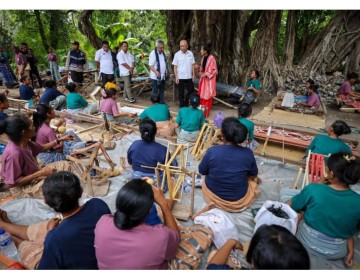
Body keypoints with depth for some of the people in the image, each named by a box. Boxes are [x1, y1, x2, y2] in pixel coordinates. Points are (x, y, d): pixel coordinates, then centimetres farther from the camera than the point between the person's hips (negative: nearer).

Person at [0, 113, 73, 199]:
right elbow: (11, 183, -29)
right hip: (23, 188, -9)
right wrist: (40, 173, -28)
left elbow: (42, 148, 15)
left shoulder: (25, 143, -7)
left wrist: (59, 140, 12)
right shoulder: (14, 153, -33)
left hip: (33, 175, 9)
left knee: (65, 165, 4)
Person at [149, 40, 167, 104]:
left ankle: (162, 102, 22)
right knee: (155, 91, -3)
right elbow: (151, 65, -17)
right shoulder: (153, 53, -11)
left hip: (163, 76, 7)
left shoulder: (163, 53, 11)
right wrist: (156, 72, -31)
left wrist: (166, 72, 15)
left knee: (162, 90, 13)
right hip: (155, 76, -7)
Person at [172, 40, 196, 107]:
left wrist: (193, 75, 2)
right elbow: (175, 67, -3)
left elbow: (193, 65, 7)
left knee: (191, 91, 7)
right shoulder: (177, 54, -4)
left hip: (189, 77, 3)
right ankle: (182, 106, 18)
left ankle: (186, 103, 28)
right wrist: (176, 77, -9)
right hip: (180, 77, -2)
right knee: (181, 92, 5)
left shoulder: (190, 53, 3)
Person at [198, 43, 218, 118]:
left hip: (209, 80, -8)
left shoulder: (211, 58, -18)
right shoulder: (203, 58, 8)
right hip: (203, 79, 8)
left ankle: (206, 113, 10)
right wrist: (200, 72, 0)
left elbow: (214, 70, -16)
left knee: (207, 96, 0)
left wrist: (206, 74, -20)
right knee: (202, 95, 10)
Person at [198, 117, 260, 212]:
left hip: (212, 195, -1)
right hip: (239, 201, 2)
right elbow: (254, 174, -1)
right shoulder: (248, 153, -20)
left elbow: (202, 171, -6)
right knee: (253, 178, 30)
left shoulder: (212, 151, -24)